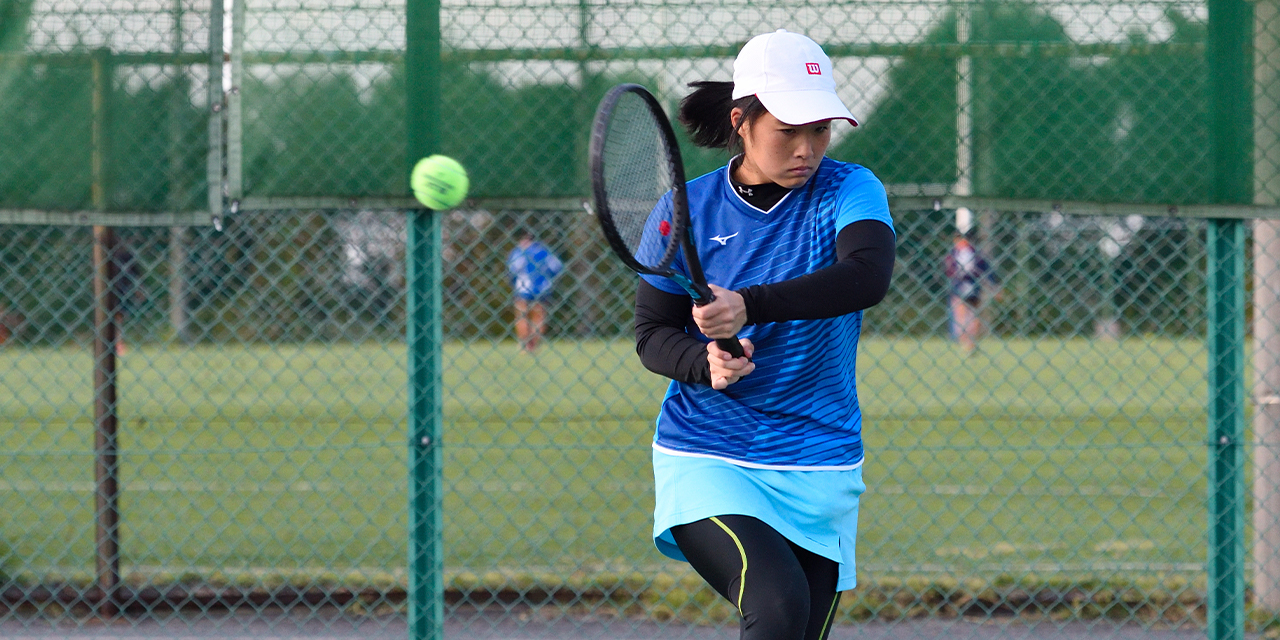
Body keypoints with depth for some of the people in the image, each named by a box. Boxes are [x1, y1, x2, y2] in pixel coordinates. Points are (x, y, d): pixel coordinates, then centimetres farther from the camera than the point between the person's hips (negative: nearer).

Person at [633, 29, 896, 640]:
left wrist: (748, 306, -40)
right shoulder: (687, 212, -3)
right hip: (705, 458, -2)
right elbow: (651, 334, 4)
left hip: (818, 472, 2)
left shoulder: (849, 191, -6)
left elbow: (867, 275, -26)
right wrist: (704, 364, -20)